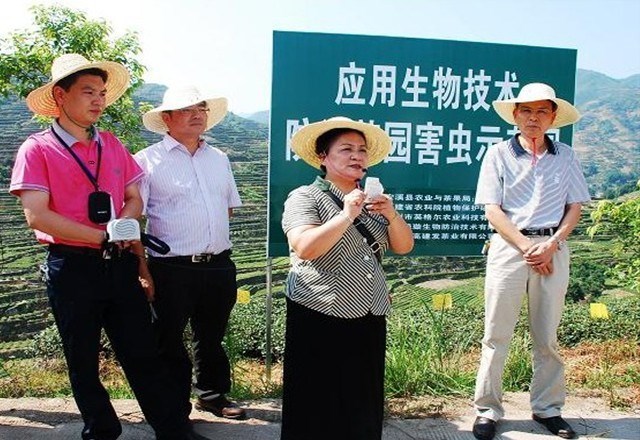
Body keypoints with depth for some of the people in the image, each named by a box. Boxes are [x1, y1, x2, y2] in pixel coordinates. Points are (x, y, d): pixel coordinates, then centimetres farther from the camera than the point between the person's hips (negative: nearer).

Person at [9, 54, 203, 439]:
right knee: (83, 363, 12)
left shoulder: (112, 145, 10)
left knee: (144, 354, 6)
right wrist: (103, 237, -14)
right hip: (72, 267, -3)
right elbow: (37, 216, -14)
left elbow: (134, 200, 11)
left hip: (119, 264, 3)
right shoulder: (38, 149, -5)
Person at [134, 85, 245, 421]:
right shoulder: (148, 160, -5)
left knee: (212, 336, 20)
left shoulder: (219, 159, 13)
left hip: (219, 265, 5)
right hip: (172, 269, -5)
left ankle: (212, 394, 40)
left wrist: (213, 240, 11)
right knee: (170, 341, 8)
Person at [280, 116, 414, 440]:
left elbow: (404, 247, 9)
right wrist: (347, 215, -23)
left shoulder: (371, 200, 14)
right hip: (321, 319, -6)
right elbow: (305, 248, -21)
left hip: (369, 318, 6)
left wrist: (392, 215, -9)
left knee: (364, 407, 11)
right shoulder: (304, 197, -5)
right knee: (319, 411, 1)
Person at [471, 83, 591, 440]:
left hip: (553, 248, 2)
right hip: (509, 246, -2)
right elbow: (493, 211, -4)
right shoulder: (499, 154, 1)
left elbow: (575, 208, 7)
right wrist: (526, 247, -11)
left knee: (548, 335, 10)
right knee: (497, 334, 1)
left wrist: (551, 244, -8)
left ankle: (548, 408, 23)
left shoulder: (565, 156, 8)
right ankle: (488, 410, 11)